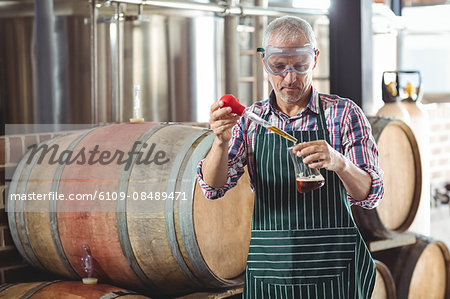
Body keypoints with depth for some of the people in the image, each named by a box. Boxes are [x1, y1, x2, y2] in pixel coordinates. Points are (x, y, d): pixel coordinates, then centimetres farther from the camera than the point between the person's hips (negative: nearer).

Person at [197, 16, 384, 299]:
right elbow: (213, 186, -5)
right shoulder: (250, 119, 5)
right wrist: (222, 141, -25)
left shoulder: (344, 114, -3)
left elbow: (371, 195, -10)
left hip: (332, 272, -2)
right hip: (267, 271, 2)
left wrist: (339, 163, -32)